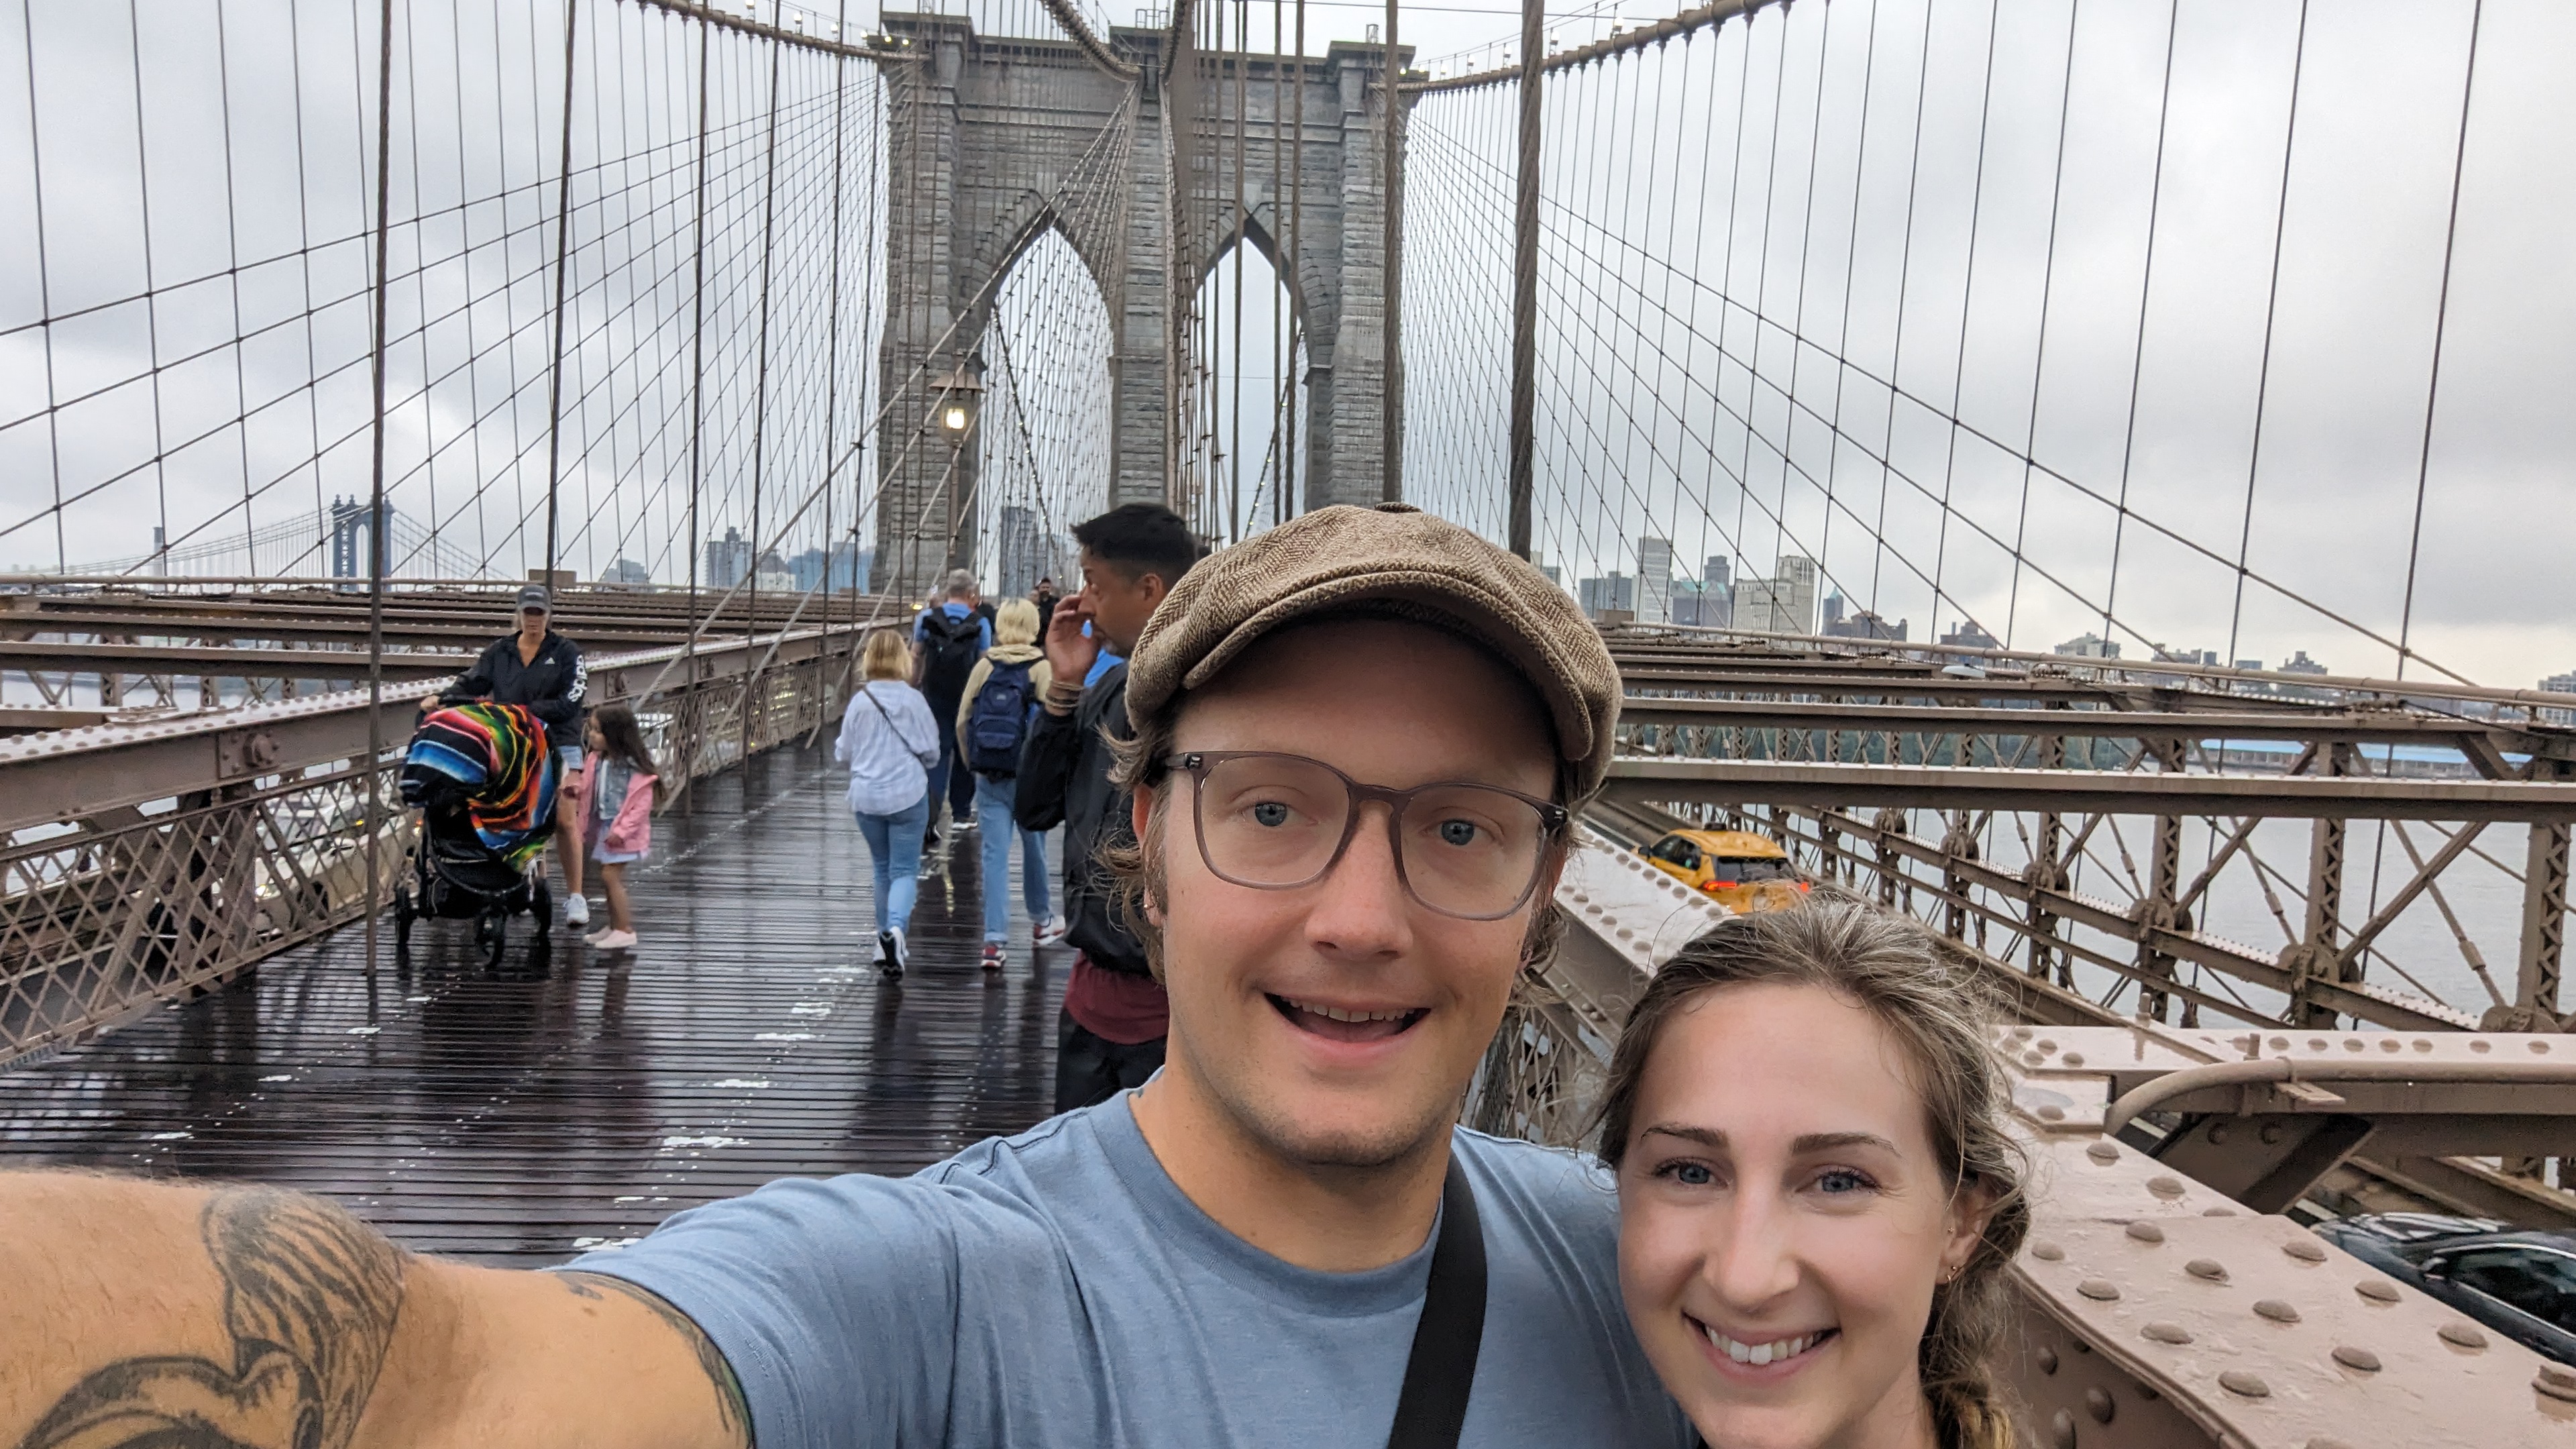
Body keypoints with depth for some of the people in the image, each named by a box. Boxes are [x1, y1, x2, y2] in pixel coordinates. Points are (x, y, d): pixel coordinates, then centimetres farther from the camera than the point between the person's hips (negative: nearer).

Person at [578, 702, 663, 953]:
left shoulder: (636, 768, -17)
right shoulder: (595, 761, 3)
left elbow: (642, 804, -18)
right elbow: (586, 792, 10)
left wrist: (621, 830, -20)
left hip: (623, 832, -7)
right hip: (603, 827, 7)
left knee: (611, 876, -11)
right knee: (609, 878, 14)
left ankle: (626, 931, -5)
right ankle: (614, 927, 27)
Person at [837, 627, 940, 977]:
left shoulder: (859, 701, -4)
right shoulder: (914, 700, -7)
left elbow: (844, 753, 3)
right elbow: (931, 752, -1)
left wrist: (837, 745, 26)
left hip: (866, 797, 2)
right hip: (908, 795, -2)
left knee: (883, 869, 17)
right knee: (905, 870, 1)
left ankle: (887, 940, 23)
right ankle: (895, 928, -24)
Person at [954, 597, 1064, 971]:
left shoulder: (985, 666, 0)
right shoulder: (1041, 668, -8)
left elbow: (962, 721, 1)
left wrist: (971, 765, 13)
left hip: (989, 777, 2)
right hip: (1029, 777, -2)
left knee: (995, 854, 2)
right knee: (1034, 848, 16)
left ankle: (994, 940, -3)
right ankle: (1040, 923, 34)